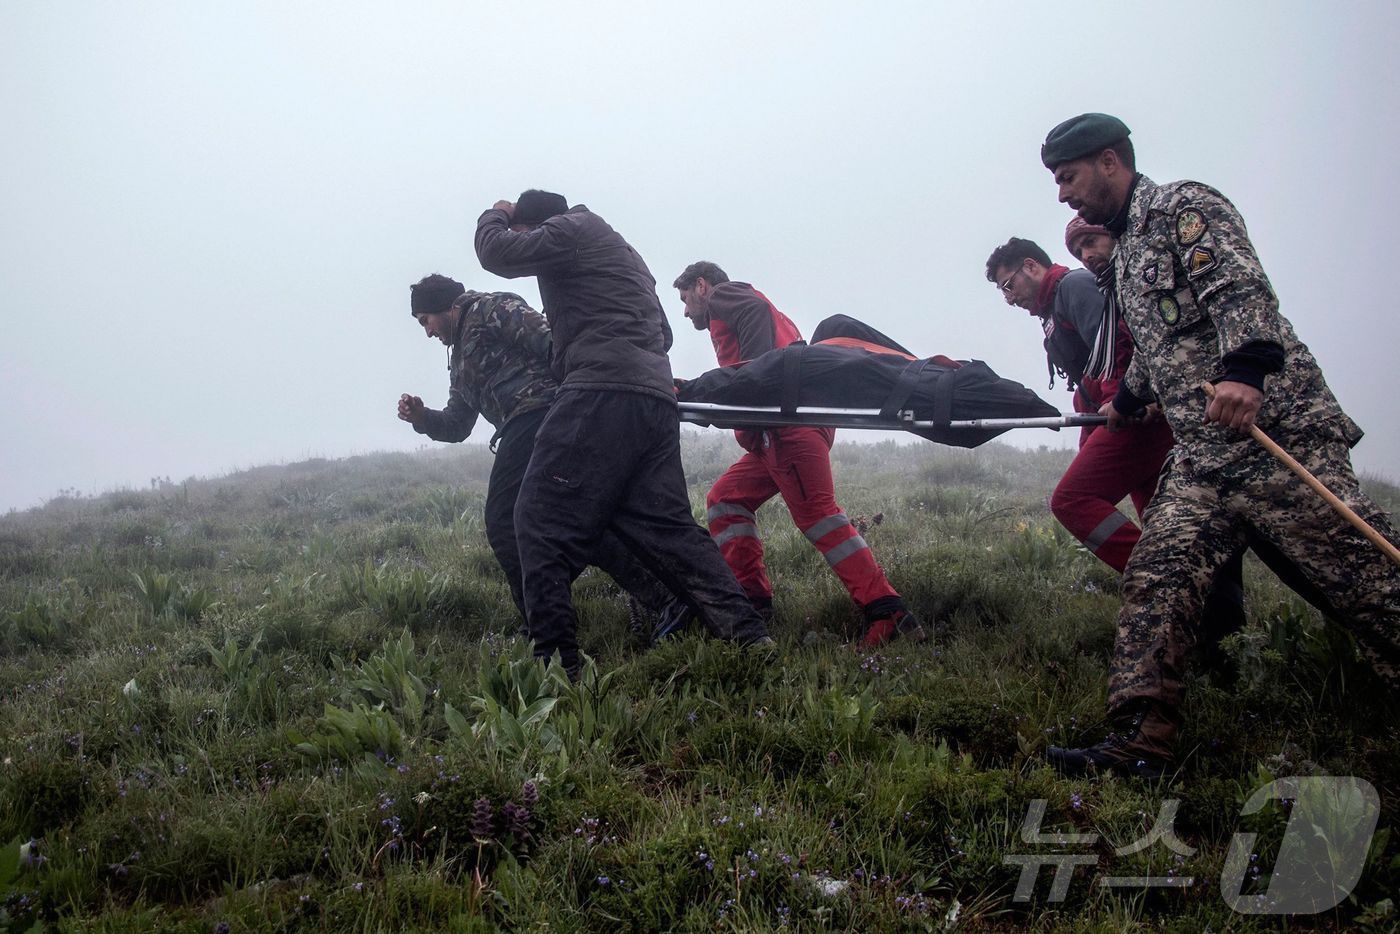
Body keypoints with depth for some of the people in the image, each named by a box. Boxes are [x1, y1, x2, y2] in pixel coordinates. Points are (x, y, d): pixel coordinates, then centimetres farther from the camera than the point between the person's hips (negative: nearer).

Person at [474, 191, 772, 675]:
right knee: (666, 526, 6)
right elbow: (662, 332, 35)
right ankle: (748, 634, -4)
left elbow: (497, 252, 0)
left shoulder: (571, 228, 7)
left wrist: (495, 217, 22)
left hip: (603, 391, -9)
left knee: (541, 520, -7)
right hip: (656, 399, 9)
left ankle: (554, 657, -14)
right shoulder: (619, 249, 34)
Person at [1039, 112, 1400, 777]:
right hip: (1199, 460, 9)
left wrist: (1244, 368, -35)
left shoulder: (1184, 206, -2)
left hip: (1278, 432, -8)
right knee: (1155, 579, -7)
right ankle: (1140, 747, -10)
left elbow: (1242, 288, -19)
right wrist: (1127, 401, 52)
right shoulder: (1126, 249, 25)